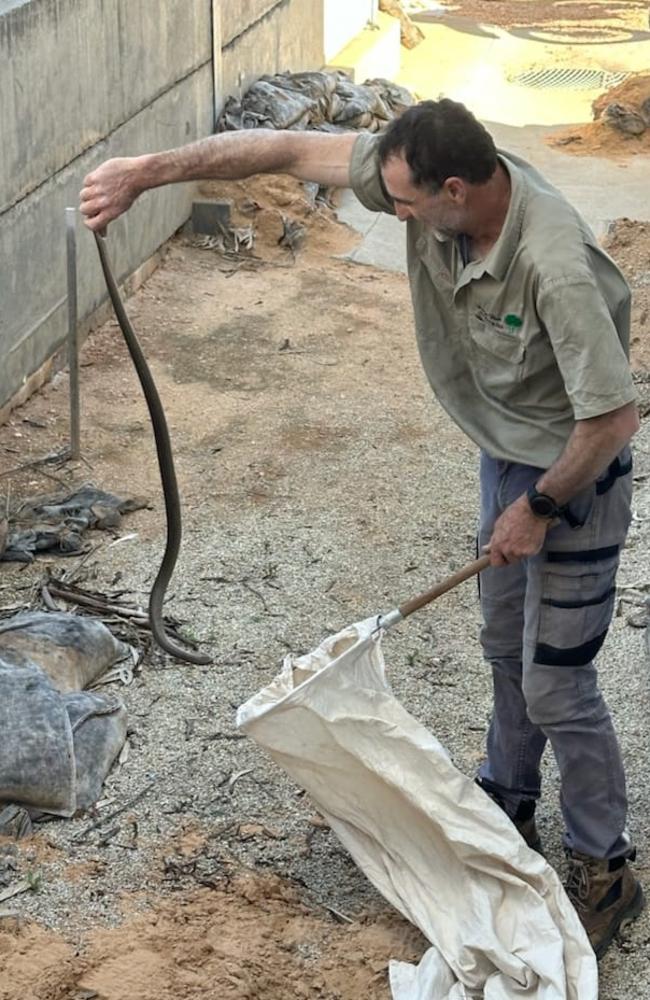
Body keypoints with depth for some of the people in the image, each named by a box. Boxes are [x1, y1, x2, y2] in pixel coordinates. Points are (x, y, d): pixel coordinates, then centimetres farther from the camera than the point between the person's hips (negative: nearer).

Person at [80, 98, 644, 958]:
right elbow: (285, 148, -14)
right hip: (504, 456, 8)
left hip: (574, 476, -8)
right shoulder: (432, 178, -17)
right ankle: (509, 806, 44)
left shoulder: (556, 267, -38)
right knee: (507, 650, 23)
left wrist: (539, 509, -18)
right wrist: (146, 171, -19)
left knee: (555, 685, 1)